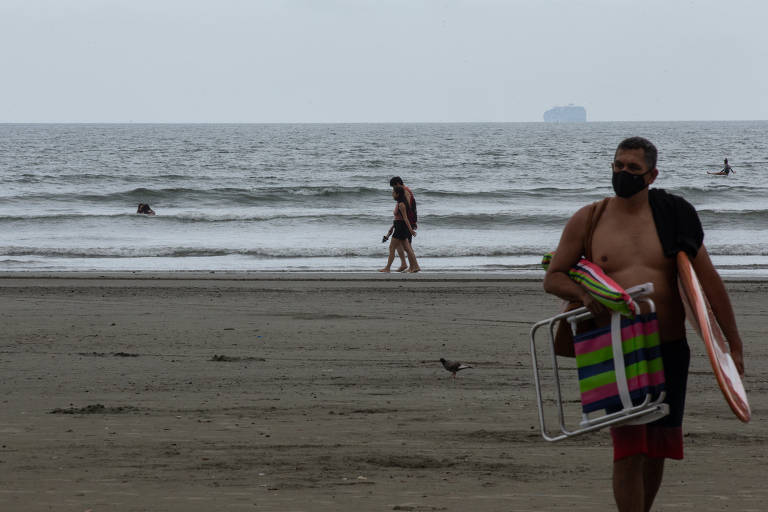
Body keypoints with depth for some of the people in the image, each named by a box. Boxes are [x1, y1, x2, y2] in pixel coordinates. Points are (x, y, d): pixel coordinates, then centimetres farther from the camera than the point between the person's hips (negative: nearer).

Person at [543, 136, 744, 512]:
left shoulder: (673, 217, 4)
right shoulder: (587, 220, 3)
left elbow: (709, 282, 4)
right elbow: (553, 278, 9)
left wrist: (733, 345, 0)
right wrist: (584, 295, -14)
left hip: (670, 350, 2)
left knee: (657, 449, 10)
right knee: (629, 449, -13)